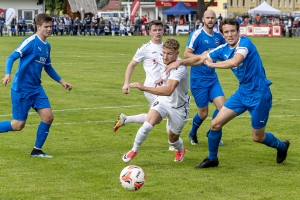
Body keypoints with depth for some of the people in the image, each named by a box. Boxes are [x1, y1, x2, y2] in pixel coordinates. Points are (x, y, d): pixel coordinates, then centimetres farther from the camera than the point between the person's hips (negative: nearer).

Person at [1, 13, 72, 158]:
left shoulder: (47, 46, 10)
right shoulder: (31, 42, -14)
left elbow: (48, 67, 25)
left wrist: (62, 82, 24)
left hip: (36, 88, 8)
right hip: (21, 89, -8)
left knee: (48, 117, -3)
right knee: (18, 125, -5)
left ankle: (37, 150, 11)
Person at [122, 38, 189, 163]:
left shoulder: (180, 68, -35)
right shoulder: (160, 60, -12)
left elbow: (168, 90, -51)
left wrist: (144, 88, -57)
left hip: (179, 107, -4)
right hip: (163, 100, 4)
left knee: (173, 138, 12)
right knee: (147, 125, -21)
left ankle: (180, 149, 50)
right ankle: (134, 150, 2)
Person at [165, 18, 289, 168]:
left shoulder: (245, 43, -20)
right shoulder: (223, 49, 1)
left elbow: (235, 61, -38)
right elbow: (201, 59, 12)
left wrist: (212, 64, -25)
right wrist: (180, 62, 0)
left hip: (259, 95, -7)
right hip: (242, 92, 7)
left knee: (257, 137, 5)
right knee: (216, 123, 0)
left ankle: (282, 146, 36)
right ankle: (212, 159, 19)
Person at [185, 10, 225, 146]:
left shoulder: (218, 37, 5)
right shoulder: (197, 34, -12)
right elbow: (186, 54, -14)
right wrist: (202, 56, -25)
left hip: (212, 78, 5)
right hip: (198, 80, -5)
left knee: (222, 106, -6)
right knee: (203, 113, 2)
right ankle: (193, 134, 31)